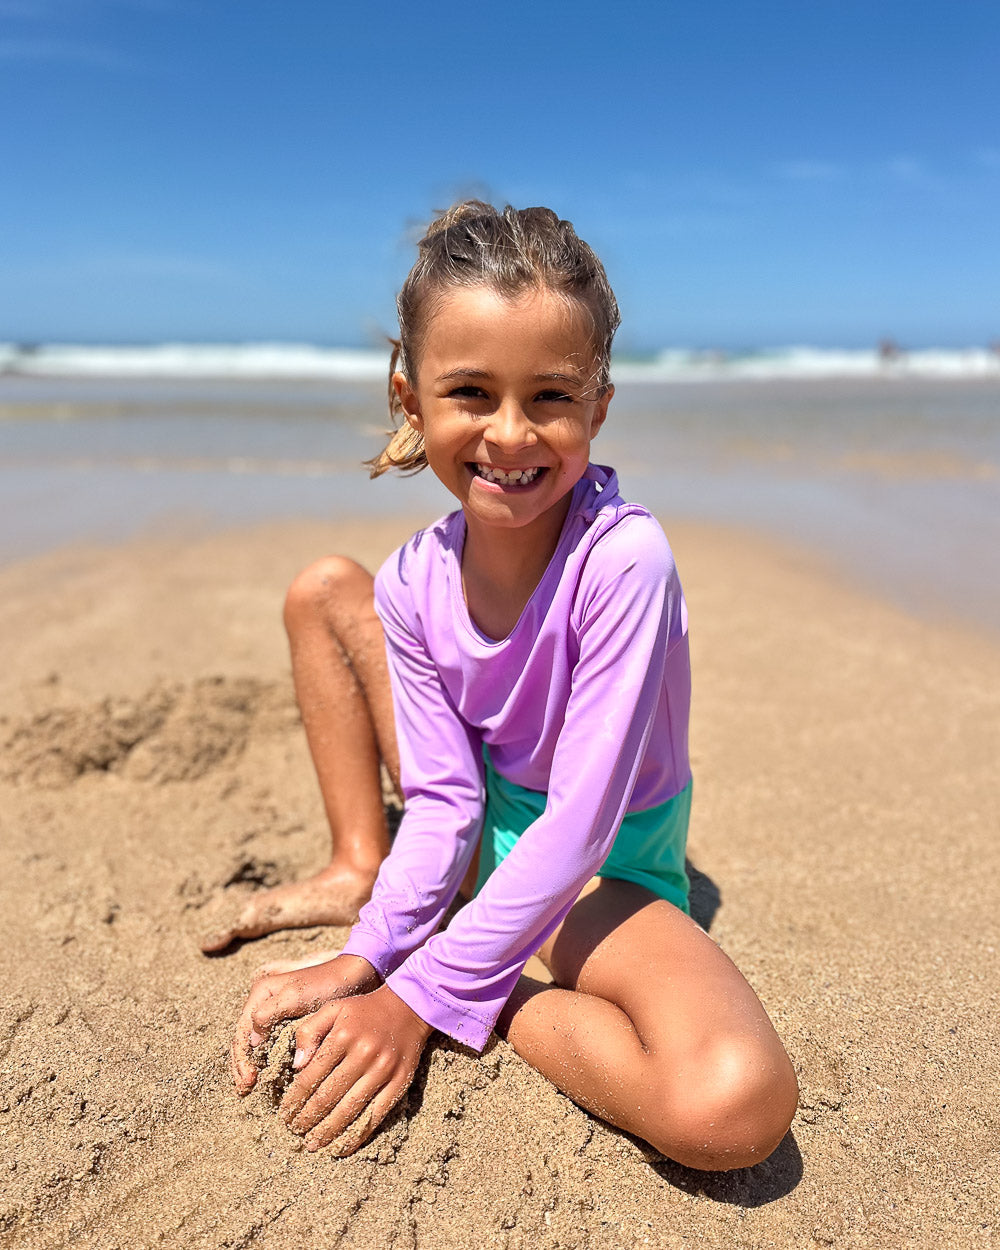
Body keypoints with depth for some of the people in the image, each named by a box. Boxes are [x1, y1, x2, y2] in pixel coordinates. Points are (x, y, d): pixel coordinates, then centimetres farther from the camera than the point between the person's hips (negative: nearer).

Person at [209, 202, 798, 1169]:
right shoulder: (416, 580, -12)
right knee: (322, 590, 1)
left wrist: (424, 997, -24)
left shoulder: (623, 556, -29)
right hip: (485, 832, 5)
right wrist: (363, 957, -22)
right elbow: (443, 797, -9)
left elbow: (580, 821, -27)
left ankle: (482, 997, -11)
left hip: (601, 868, -4)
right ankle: (357, 871, 9)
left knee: (739, 1105, -34)